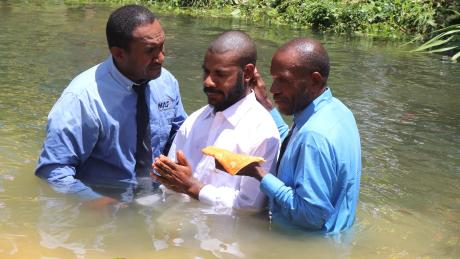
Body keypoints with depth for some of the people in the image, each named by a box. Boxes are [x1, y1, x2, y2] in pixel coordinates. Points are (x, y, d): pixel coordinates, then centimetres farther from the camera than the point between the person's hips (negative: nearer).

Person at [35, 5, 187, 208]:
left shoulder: (167, 82, -2)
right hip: (106, 201, -4)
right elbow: (53, 171, -16)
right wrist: (100, 203, -25)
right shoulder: (83, 98, -19)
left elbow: (178, 132, 15)